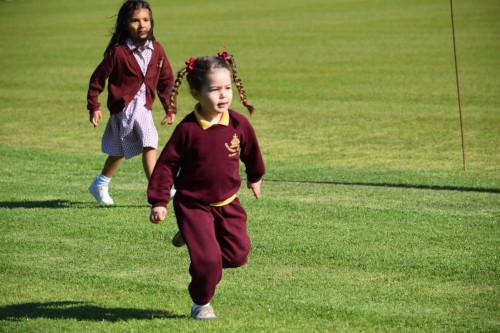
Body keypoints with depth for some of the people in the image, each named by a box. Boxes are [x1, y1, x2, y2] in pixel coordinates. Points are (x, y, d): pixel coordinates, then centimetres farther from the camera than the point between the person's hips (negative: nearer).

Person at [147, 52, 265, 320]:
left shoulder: (239, 124, -6)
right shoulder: (187, 129, -16)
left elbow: (251, 152, 15)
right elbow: (166, 164, -8)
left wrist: (255, 177, 31)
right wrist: (158, 202, -11)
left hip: (227, 204, 4)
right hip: (193, 205, -4)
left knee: (238, 254, -1)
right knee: (208, 259, -12)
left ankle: (193, 240, 27)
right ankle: (201, 303, 16)